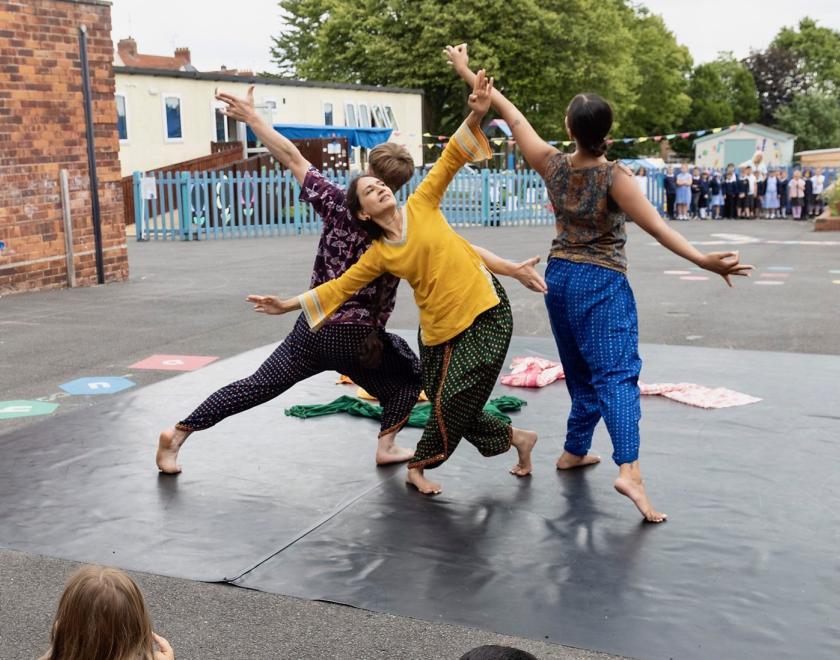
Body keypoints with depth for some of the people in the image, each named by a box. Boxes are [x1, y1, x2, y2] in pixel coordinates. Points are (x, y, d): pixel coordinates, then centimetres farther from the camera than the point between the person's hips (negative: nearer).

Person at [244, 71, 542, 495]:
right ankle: (517, 438, 29)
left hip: (486, 313, -3)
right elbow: (340, 287, 7)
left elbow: (451, 159, -7)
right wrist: (289, 304, 3)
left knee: (453, 401, -3)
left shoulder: (420, 205, -2)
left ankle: (418, 467, 21)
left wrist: (475, 115, -21)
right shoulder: (378, 255, 2)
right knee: (449, 404, 5)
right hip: (441, 328, 3)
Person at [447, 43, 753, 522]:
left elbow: (513, 117, 4)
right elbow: (656, 225, -24)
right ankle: (629, 470, -26)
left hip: (560, 276, 6)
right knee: (616, 372, -13)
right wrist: (704, 261, -29)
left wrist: (468, 73, 13)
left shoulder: (553, 164, -4)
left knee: (582, 371, 19)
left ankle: (575, 451, 30)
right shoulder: (614, 176, -15)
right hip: (603, 283, -6)